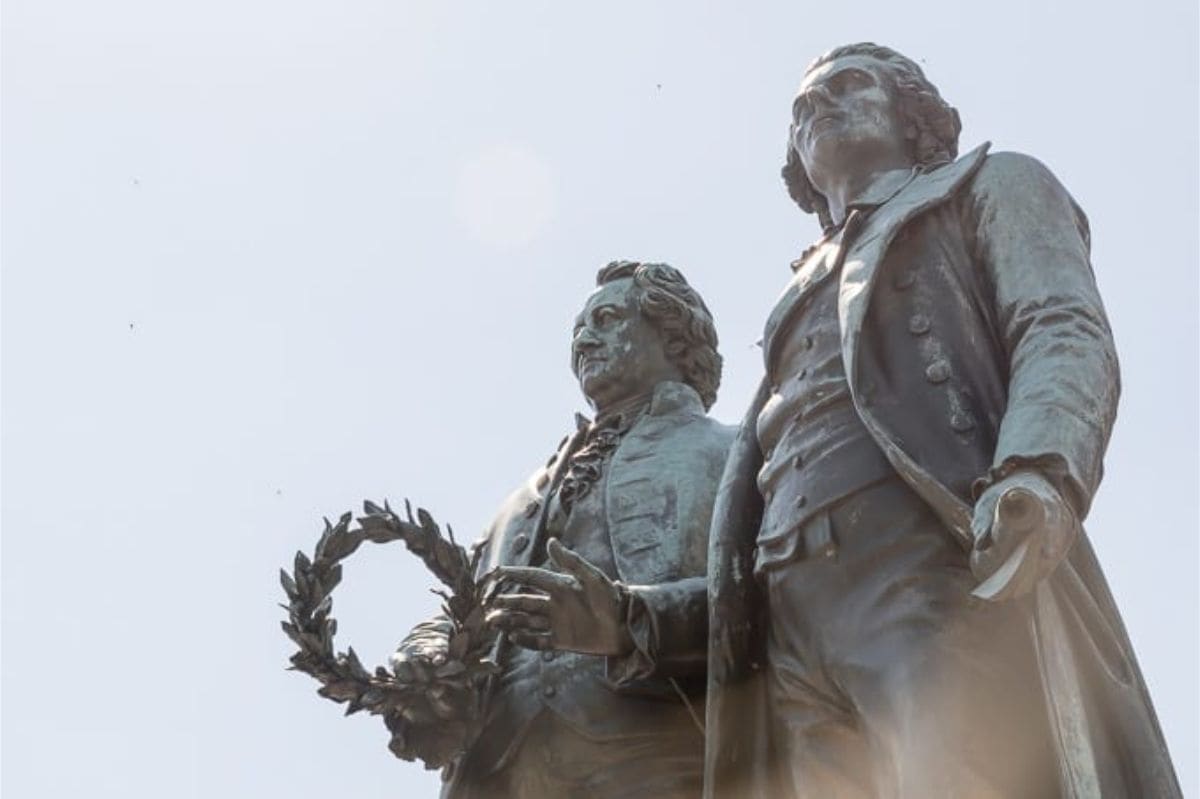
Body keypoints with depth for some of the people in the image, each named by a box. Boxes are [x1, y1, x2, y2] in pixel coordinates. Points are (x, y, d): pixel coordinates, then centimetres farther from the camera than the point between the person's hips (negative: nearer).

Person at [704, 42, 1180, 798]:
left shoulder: (990, 186, 23)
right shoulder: (802, 297, 38)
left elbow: (1068, 333, 3)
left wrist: (1039, 471, -20)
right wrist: (728, 602, 5)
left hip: (944, 569, -5)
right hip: (796, 622, 5)